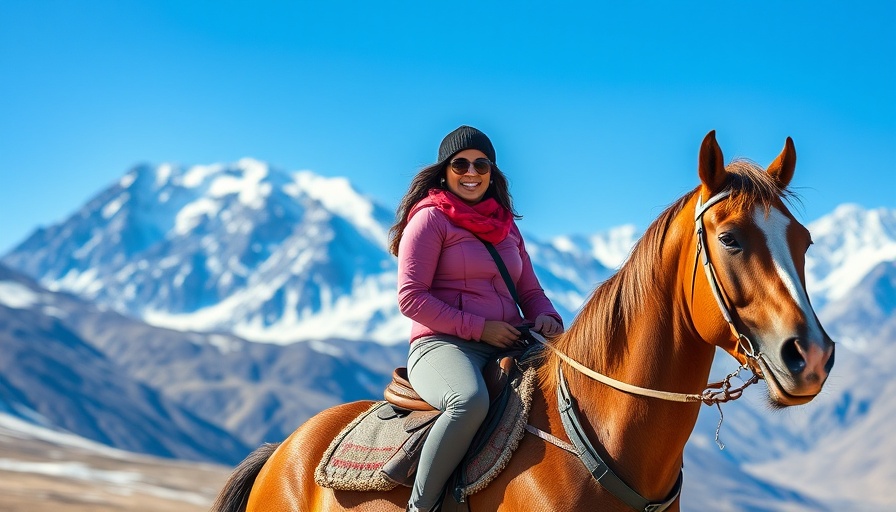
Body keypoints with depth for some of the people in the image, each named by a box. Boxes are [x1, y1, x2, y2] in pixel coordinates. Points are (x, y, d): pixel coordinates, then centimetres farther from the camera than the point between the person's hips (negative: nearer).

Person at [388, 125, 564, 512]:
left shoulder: (506, 226, 22)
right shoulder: (430, 218, 1)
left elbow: (530, 291, 24)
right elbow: (411, 298, -7)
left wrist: (546, 317, -1)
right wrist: (478, 328, -15)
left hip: (506, 348, 7)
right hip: (443, 346, -7)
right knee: (471, 400, -40)